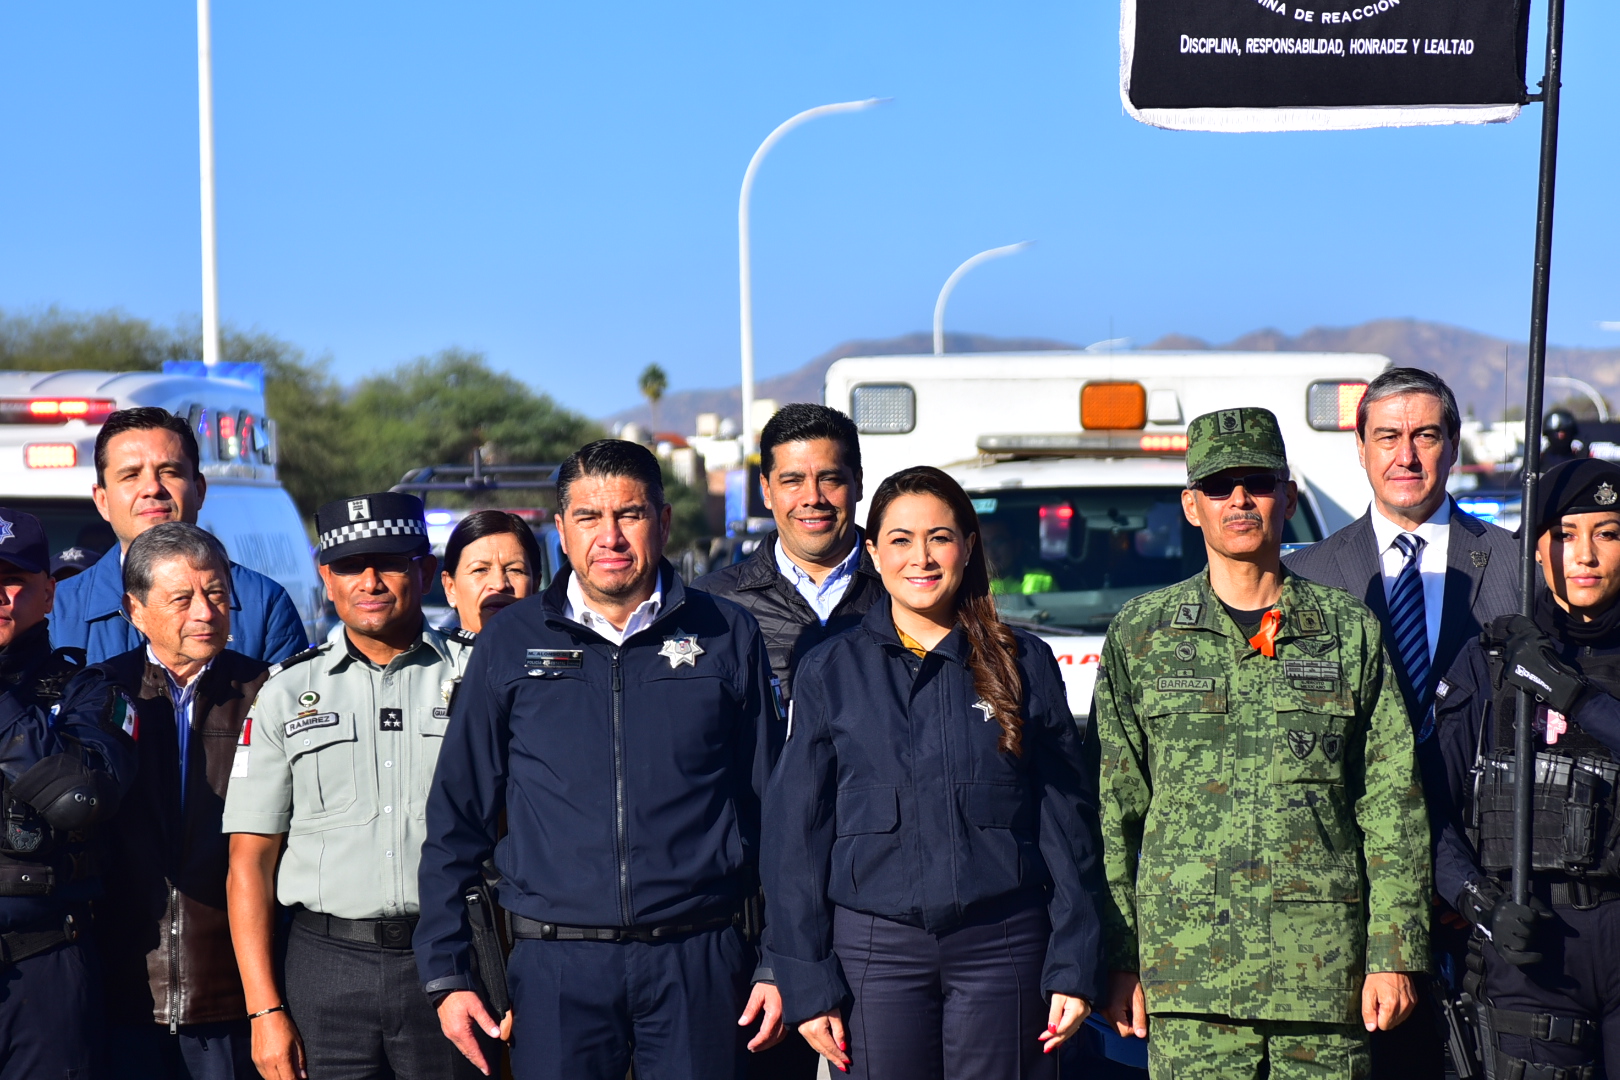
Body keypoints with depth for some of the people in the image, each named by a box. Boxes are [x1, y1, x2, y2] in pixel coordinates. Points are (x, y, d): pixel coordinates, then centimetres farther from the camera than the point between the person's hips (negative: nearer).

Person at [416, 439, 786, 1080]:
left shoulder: (727, 636, 7)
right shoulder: (511, 644, 7)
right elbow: (456, 818, 9)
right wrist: (446, 973, 4)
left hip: (699, 959, 0)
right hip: (557, 967, 0)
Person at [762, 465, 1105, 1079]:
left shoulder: (1025, 664, 6)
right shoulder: (830, 672, 5)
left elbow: (1068, 822, 6)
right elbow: (795, 837, 4)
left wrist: (1075, 969, -1)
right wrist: (806, 985, -2)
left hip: (1004, 949, 0)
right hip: (874, 950, 0)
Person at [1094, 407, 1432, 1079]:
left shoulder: (1351, 632, 8)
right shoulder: (1140, 635, 8)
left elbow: (1392, 807, 7)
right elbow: (1112, 813, 7)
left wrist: (1393, 955, 0)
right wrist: (1118, 961, 2)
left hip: (1324, 972, 1)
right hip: (1190, 968, 0)